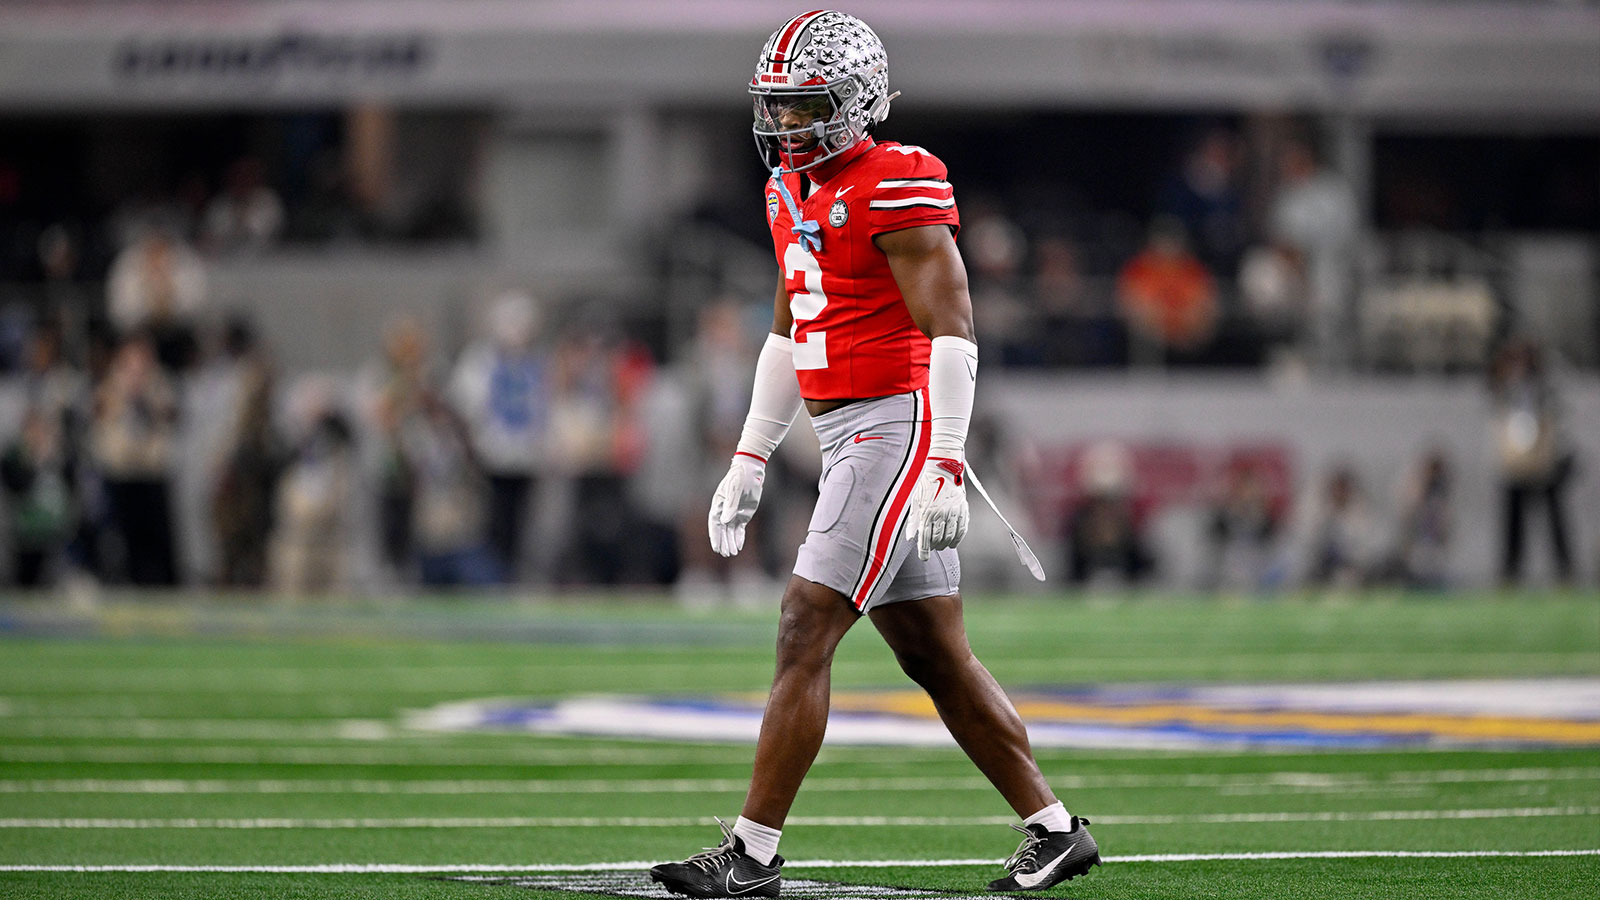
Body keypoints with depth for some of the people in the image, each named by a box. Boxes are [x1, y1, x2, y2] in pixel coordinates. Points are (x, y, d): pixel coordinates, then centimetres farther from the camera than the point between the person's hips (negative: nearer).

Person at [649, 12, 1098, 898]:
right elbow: (789, 334, 24)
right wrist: (748, 459, 24)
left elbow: (951, 333, -18)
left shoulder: (895, 189, -14)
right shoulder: (793, 193, 15)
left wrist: (945, 470, -24)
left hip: (897, 428, -9)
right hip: (845, 436, 9)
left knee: (804, 633, -11)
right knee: (936, 658, 11)